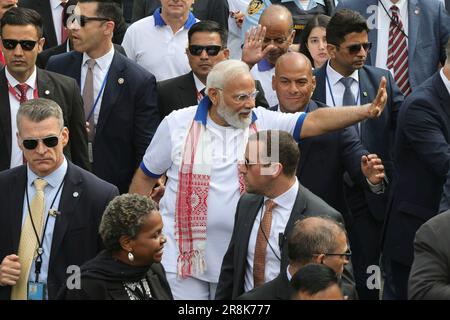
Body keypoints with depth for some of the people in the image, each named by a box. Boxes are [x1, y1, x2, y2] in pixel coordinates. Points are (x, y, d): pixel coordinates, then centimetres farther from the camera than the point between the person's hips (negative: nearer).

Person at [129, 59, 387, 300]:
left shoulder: (262, 122, -1)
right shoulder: (177, 124, -3)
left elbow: (316, 121, -11)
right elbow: (146, 177, 6)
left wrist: (367, 111, -24)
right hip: (182, 256, -1)